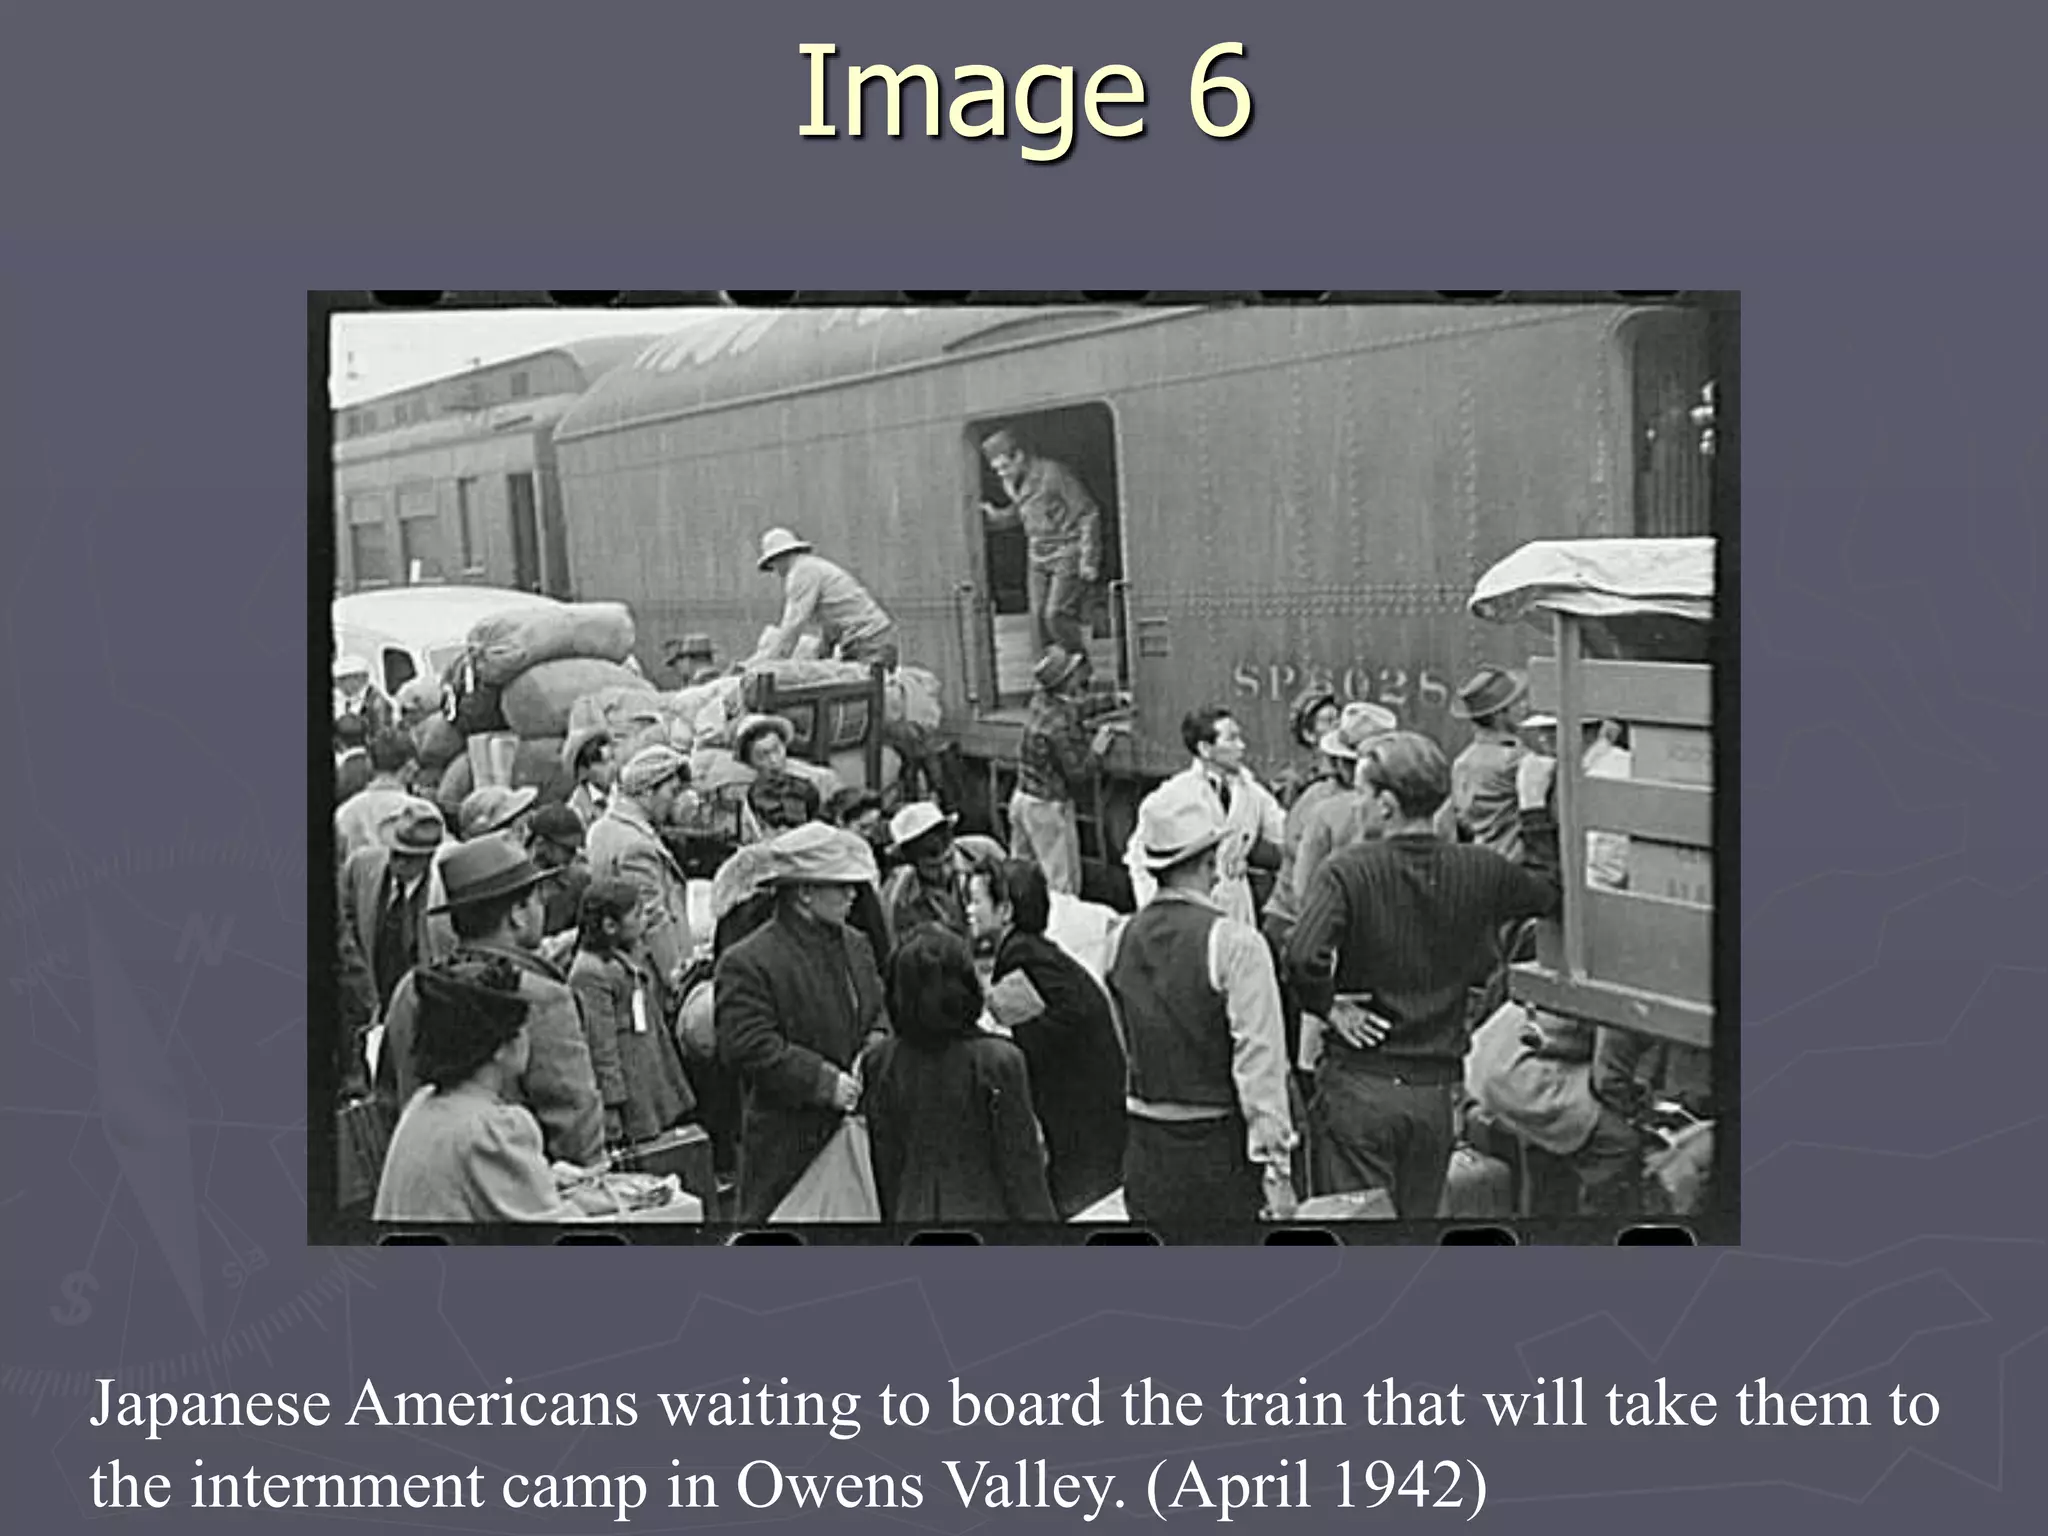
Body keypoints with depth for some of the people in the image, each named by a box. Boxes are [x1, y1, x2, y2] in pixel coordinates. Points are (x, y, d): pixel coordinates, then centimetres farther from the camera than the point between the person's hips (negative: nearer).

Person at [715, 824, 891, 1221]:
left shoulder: (856, 946, 12)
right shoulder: (746, 963, -14)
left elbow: (879, 1009, 21)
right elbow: (748, 1047, -21)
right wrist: (824, 1082, -21)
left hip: (855, 1130, 7)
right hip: (787, 1140, -7)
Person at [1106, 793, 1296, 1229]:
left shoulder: (1123, 941, 3)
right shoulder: (1234, 942, -14)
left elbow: (1129, 1049, 10)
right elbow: (1259, 1061, -16)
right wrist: (1276, 1165, -13)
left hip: (1146, 1147, 5)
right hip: (1220, 1144, -5)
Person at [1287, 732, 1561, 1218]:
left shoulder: (1349, 871, -14)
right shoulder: (1479, 872, -1)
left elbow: (1303, 957, -29)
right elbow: (1550, 890, 19)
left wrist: (1327, 1006, -10)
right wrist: (1537, 814, 28)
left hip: (1358, 1086, -4)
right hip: (1436, 1091, 4)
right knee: (1418, 1220, 17)